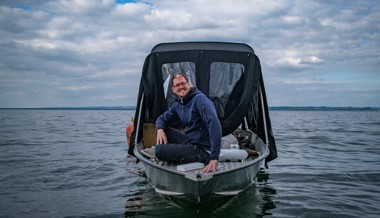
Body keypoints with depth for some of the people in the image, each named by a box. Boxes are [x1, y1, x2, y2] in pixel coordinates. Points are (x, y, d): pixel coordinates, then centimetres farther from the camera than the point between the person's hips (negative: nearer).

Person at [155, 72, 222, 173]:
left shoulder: (200, 99, -18)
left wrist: (214, 158, -32)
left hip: (202, 150, -8)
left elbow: (215, 127, -28)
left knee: (160, 150, -20)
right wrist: (160, 129, -7)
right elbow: (162, 119, 20)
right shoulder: (178, 104, 8)